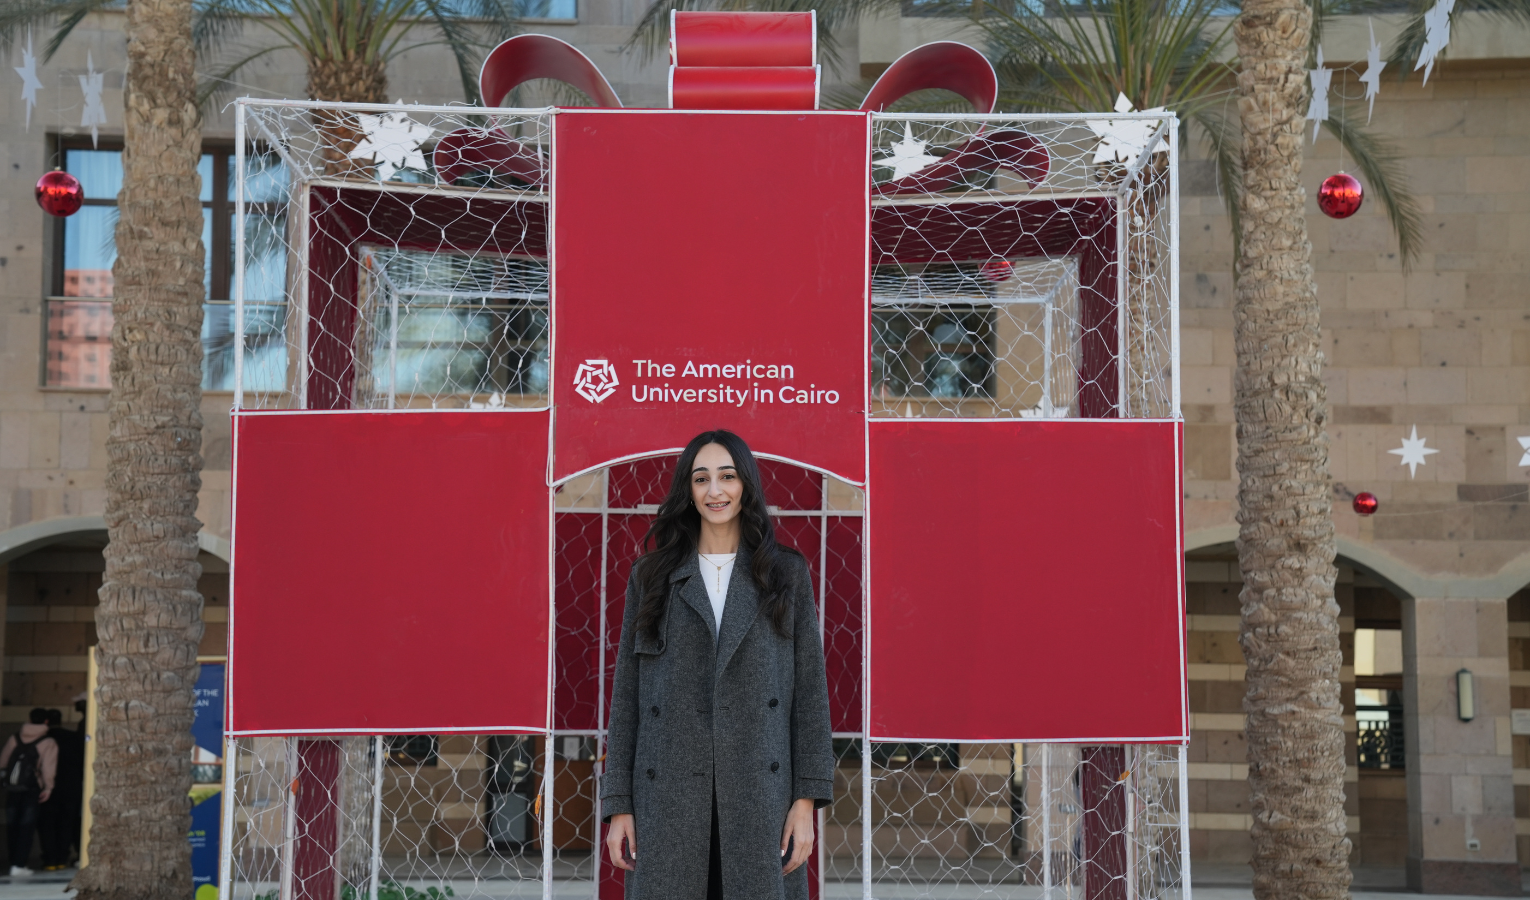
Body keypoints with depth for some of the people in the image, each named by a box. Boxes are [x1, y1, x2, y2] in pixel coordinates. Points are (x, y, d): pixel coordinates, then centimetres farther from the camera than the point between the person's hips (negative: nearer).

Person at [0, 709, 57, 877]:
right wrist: (48, 787, -11)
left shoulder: (14, 738, 10)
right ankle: (18, 865, -6)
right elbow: (48, 766, -12)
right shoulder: (48, 743, -2)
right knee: (26, 826, 0)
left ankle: (14, 861, 17)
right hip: (32, 789, -3)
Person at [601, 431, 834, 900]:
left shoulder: (786, 574, 7)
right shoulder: (651, 577, 8)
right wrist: (619, 804, 1)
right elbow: (626, 691, 6)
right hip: (668, 797, 1)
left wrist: (807, 798, -3)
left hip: (761, 793, 0)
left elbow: (811, 688, 4)